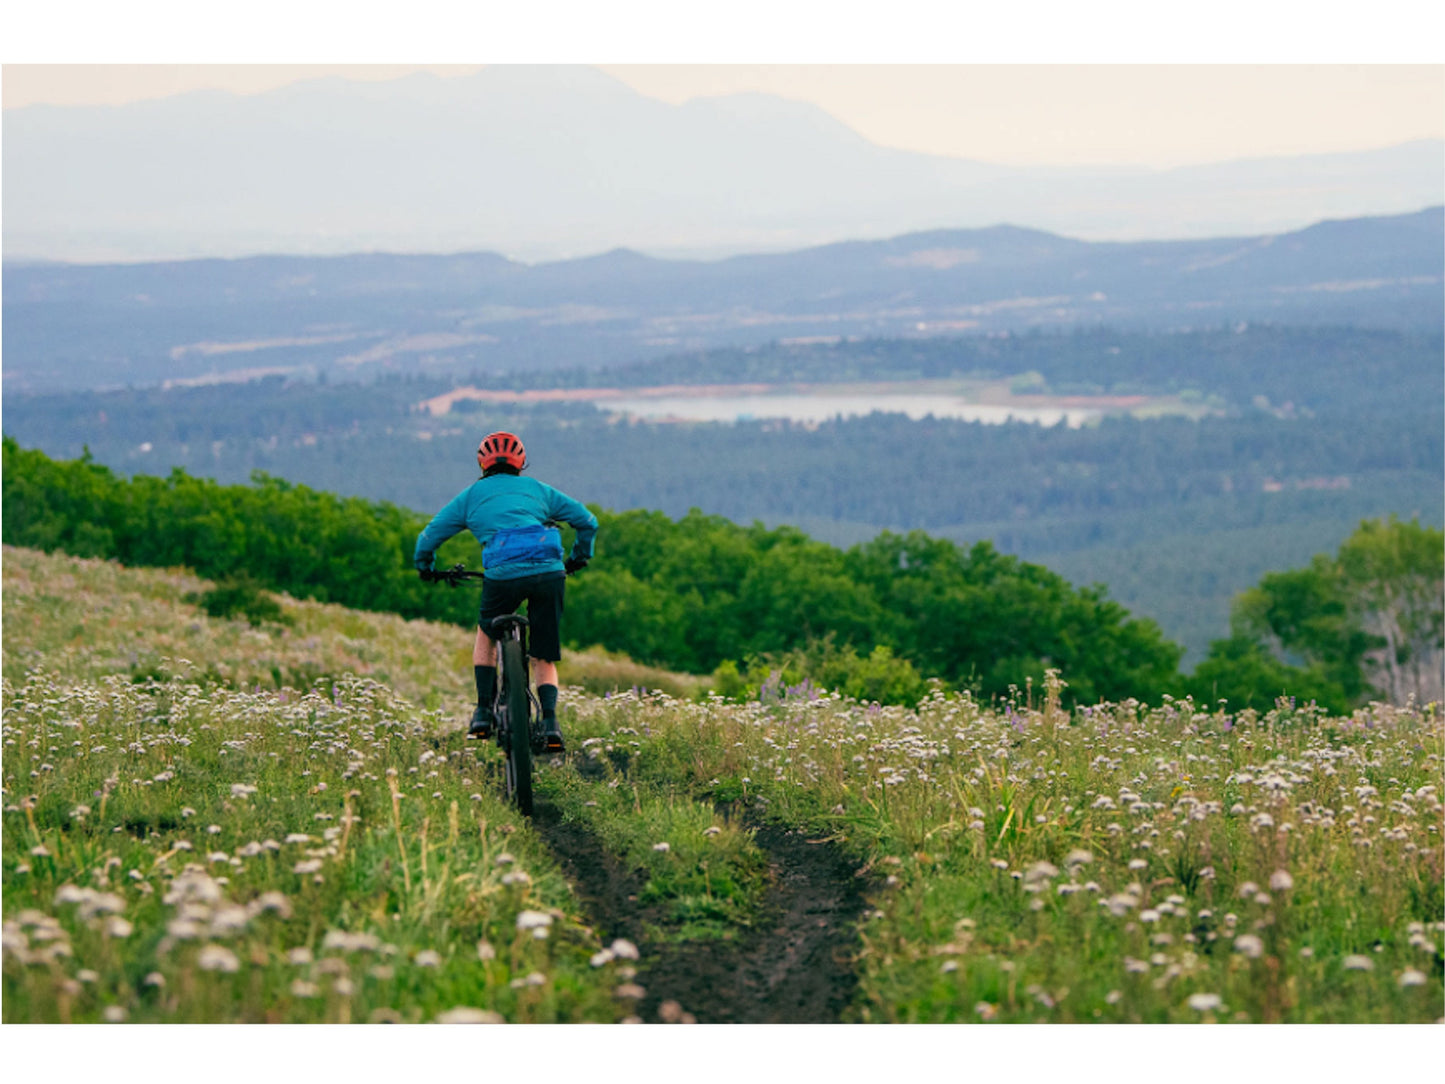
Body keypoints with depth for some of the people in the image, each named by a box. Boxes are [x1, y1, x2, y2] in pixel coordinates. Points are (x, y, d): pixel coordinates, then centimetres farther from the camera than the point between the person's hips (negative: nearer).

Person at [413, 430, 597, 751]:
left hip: (503, 574, -1)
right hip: (549, 572, 1)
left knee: (486, 636, 28)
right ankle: (550, 720, -7)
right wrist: (579, 557, 41)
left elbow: (429, 536, 20)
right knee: (543, 658, 14)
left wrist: (425, 567, 40)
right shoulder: (538, 489, 24)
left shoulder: (471, 496, 20)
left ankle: (483, 712, 17)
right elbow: (587, 521, 24)